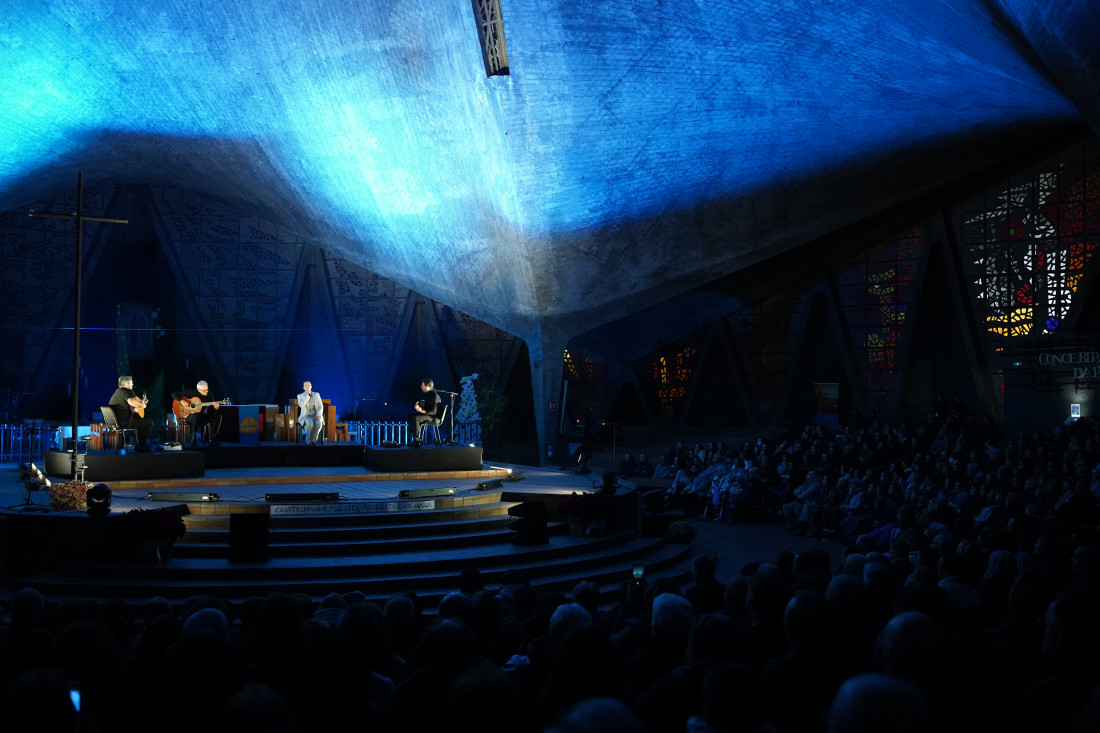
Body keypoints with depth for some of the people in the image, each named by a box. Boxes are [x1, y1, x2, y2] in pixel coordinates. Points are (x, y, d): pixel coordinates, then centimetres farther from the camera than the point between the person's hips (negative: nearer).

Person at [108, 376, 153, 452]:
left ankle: (139, 444, 33)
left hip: (116, 421, 11)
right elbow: (132, 402, -35)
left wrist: (142, 401, 27)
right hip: (124, 422, -11)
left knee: (139, 421, 34)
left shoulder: (118, 391, 20)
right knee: (149, 422, -8)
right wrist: (142, 405, -16)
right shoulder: (127, 391, -13)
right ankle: (141, 446, 1)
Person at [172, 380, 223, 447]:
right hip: (189, 416, -4)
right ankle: (193, 438, -26)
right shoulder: (191, 392, -7)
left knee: (217, 416, -21)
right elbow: (174, 394, -6)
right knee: (197, 414, -40)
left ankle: (213, 439, -22)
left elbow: (211, 411, 2)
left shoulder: (208, 395, 2)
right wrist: (182, 401, -23)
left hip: (204, 417, 4)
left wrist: (215, 408, -22)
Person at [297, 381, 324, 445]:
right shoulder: (300, 396, 5)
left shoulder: (316, 395, 10)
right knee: (310, 423, -38)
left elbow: (320, 406, 3)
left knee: (318, 422, -35)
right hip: (306, 416, -1)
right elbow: (301, 405, -15)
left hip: (316, 415, 1)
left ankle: (314, 439, -18)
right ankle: (308, 441, -20)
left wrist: (319, 414, -16)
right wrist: (307, 395, -14)